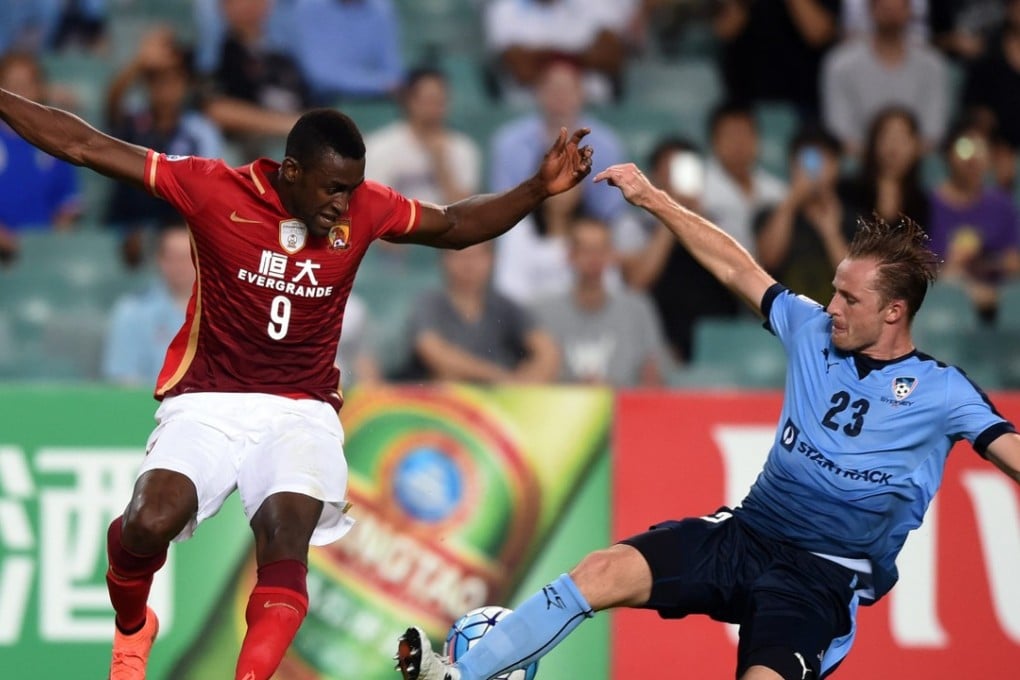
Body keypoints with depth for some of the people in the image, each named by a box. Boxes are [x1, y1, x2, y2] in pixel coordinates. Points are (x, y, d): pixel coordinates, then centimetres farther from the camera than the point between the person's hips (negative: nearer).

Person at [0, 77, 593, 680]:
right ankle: (131, 628, 9)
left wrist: (538, 189, 4)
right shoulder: (213, 188, -9)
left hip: (301, 410, 2)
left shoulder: (365, 208, -1)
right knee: (150, 522, -24)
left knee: (288, 539, -26)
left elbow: (455, 227, 16)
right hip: (207, 402, -2)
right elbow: (83, 145, -6)